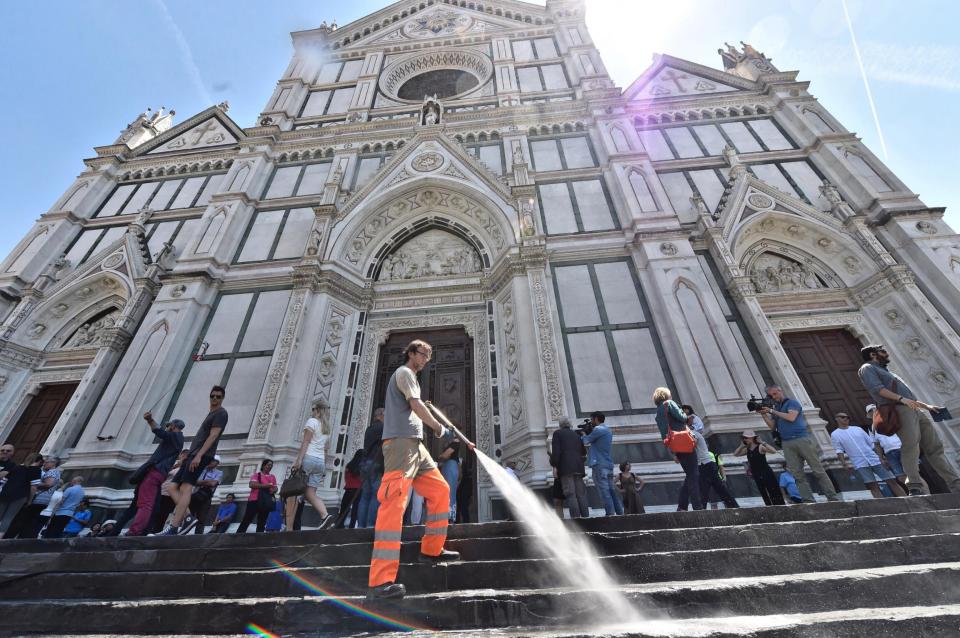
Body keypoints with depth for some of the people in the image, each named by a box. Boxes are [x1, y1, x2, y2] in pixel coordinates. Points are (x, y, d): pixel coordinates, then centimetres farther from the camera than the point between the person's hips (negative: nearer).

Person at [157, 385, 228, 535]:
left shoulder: (221, 413, -3)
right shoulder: (210, 413, 25)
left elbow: (213, 436, -15)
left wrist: (199, 455, -22)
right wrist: (189, 454, 21)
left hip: (202, 455, -10)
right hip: (193, 455, 10)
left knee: (185, 489, -17)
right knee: (173, 489, 5)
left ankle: (173, 528, -21)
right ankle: (187, 518, 0)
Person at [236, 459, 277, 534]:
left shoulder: (272, 477, 16)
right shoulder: (256, 475, 5)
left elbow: (275, 488, 14)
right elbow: (252, 485, -12)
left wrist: (274, 490, -12)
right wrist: (266, 485, -18)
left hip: (266, 502, 4)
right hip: (254, 500, -3)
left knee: (261, 523, 4)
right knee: (246, 520, -3)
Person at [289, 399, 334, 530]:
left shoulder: (312, 421, 2)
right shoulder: (327, 428, 22)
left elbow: (305, 442, -10)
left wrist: (298, 459, -16)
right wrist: (324, 467, 20)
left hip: (308, 458, -6)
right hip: (320, 461, 7)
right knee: (310, 494, 2)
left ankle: (289, 527, -2)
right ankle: (325, 515, -18)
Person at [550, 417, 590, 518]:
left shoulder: (557, 433, 5)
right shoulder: (576, 435, 21)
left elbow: (556, 451, -8)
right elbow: (583, 452, 22)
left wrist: (554, 466, -7)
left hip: (565, 468, -5)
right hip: (578, 467, 6)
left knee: (570, 494, -8)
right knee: (581, 494, 7)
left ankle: (575, 518, -14)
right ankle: (585, 517, 3)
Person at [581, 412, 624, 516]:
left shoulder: (598, 429, -9)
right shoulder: (607, 430, 20)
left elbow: (585, 441, -4)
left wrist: (584, 434, 16)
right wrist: (589, 432, 16)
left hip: (599, 464, -9)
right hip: (609, 464, 9)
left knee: (604, 490, -8)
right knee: (612, 489, 10)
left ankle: (610, 514, -11)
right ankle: (620, 512, 10)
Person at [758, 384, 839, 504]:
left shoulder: (792, 402, 4)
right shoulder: (775, 409, 18)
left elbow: (791, 417, -13)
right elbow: (772, 426, 10)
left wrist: (772, 411, -9)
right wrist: (763, 414, -1)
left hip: (803, 440, -4)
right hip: (787, 444, 5)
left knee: (818, 470, 1)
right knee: (798, 475, -1)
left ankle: (833, 498, 9)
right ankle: (809, 500, 1)